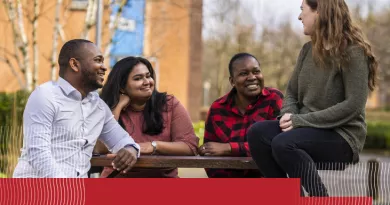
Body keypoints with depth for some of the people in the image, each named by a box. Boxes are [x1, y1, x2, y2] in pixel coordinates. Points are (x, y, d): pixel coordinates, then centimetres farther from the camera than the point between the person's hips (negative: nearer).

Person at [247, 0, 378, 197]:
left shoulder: (353, 52, -10)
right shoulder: (308, 49, 12)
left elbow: (353, 105, -18)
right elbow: (291, 92, 15)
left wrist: (301, 120, -21)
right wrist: (289, 115, -10)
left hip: (341, 134, -7)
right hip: (307, 129, 7)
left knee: (283, 143, -33)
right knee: (257, 133, -19)